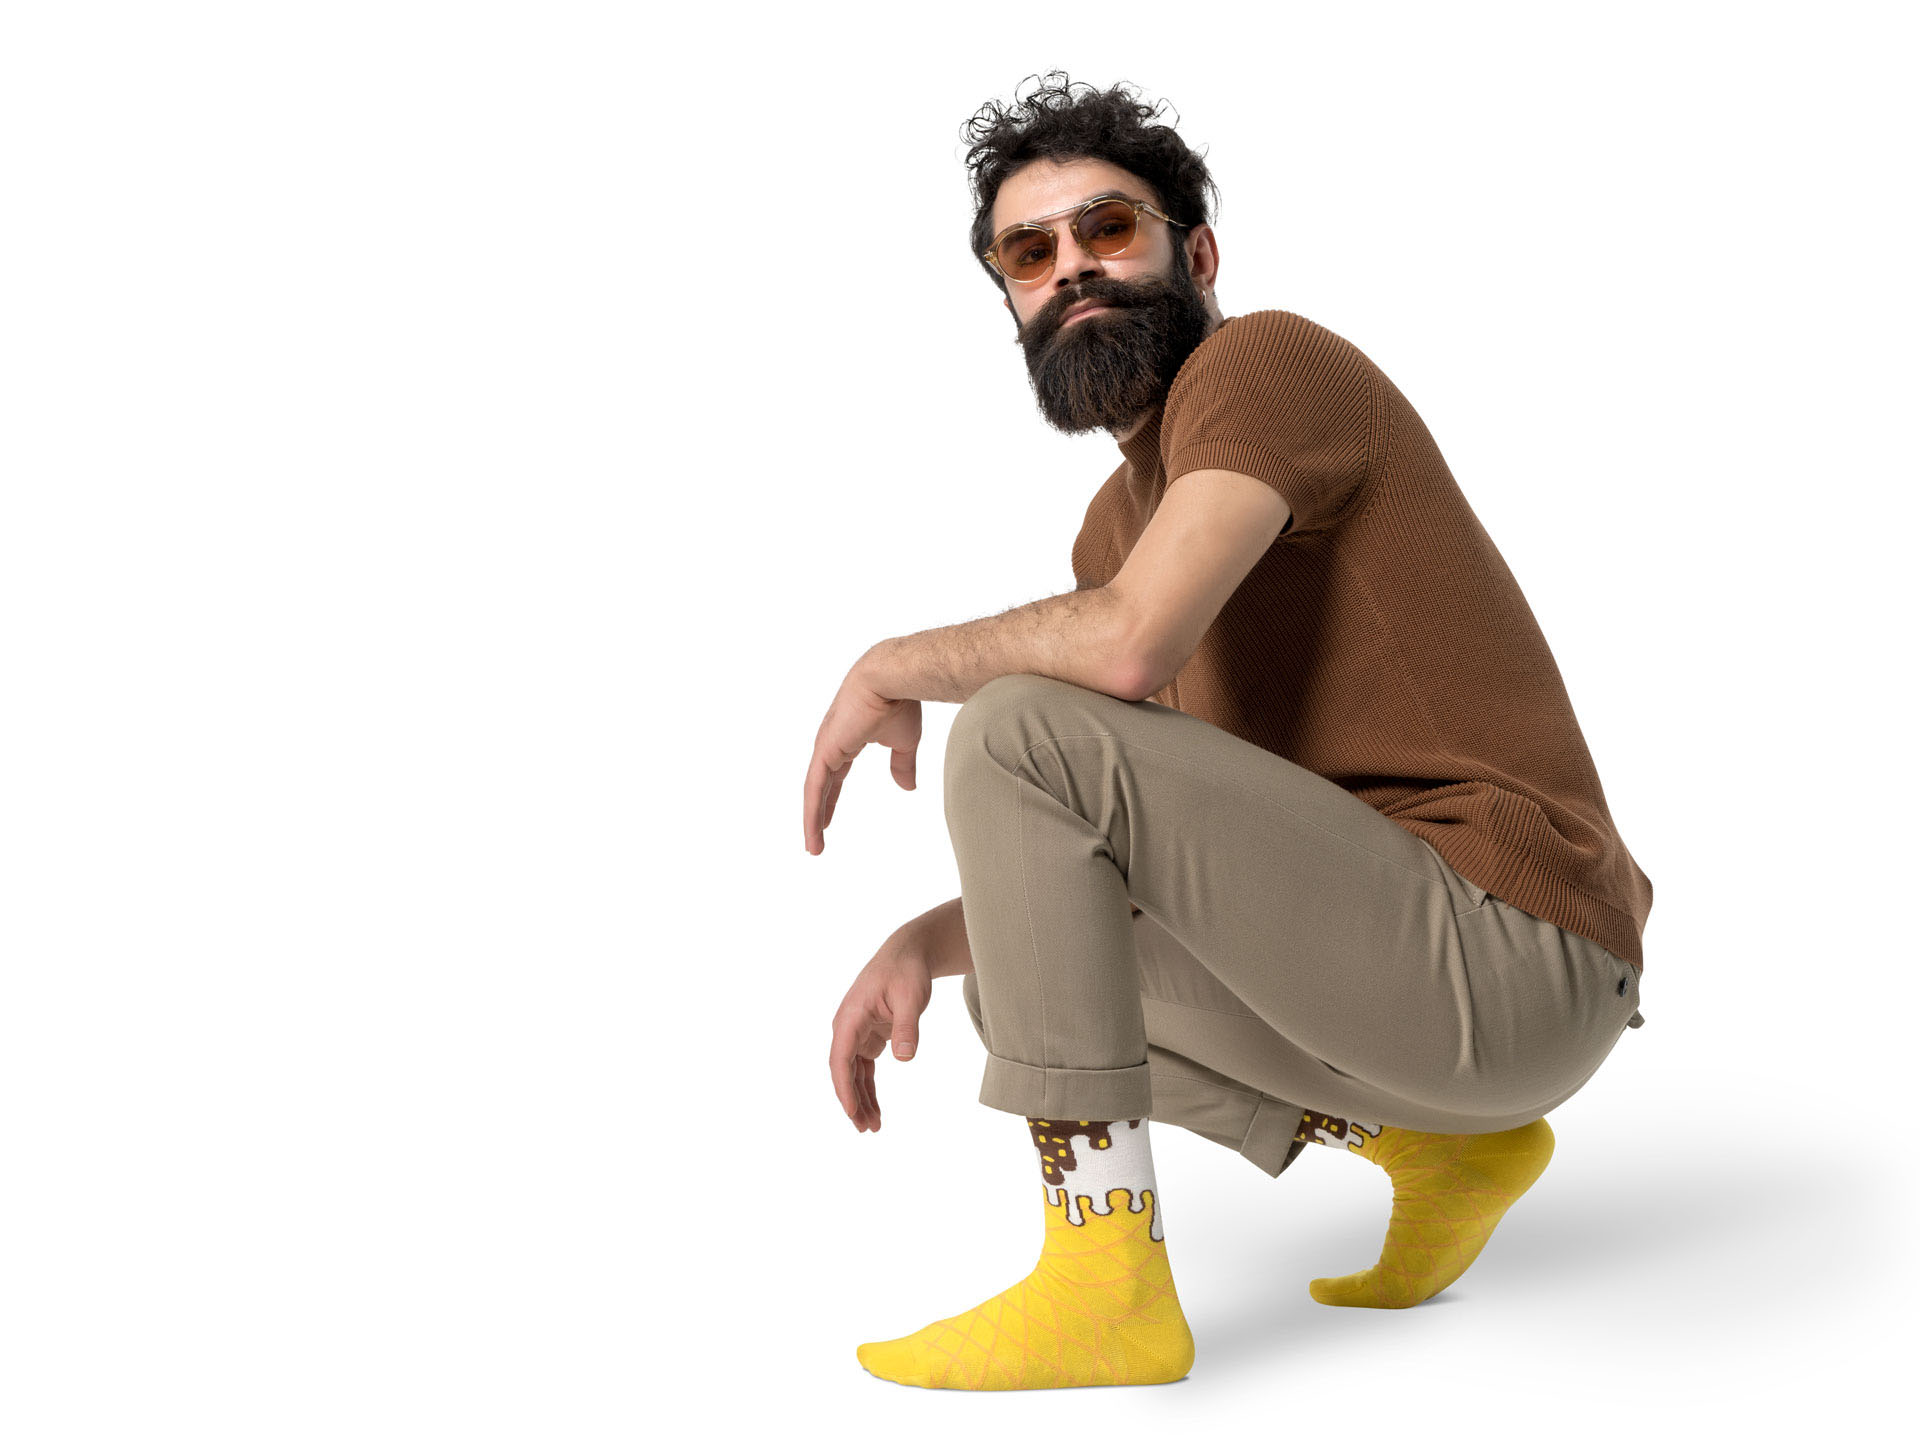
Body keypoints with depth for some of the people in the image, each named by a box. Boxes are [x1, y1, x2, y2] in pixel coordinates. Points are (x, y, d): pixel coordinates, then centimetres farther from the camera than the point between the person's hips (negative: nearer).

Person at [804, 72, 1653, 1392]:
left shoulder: (1266, 360, -8)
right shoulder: (1120, 523, 19)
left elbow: (1128, 645, -26)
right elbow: (1081, 857, 19)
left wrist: (895, 666, -8)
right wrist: (924, 945, 2)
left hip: (1509, 955, -10)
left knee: (1018, 726, -19)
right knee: (1028, 967, 22)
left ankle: (1107, 1286, -16)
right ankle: (1434, 1142, 13)